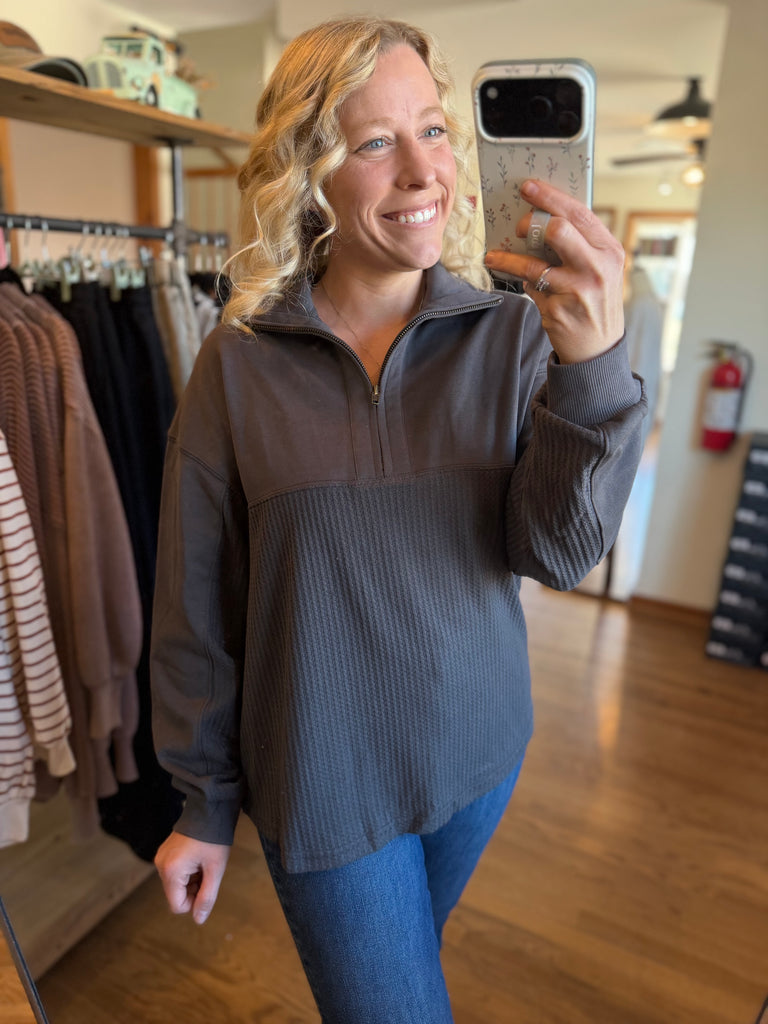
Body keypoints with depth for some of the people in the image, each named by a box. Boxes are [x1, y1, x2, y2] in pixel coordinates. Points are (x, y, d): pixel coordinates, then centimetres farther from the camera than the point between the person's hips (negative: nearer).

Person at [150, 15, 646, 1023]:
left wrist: (594, 366, -32)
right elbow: (197, 604, -7)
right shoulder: (240, 362, -13)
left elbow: (561, 554, -15)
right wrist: (204, 800, 1)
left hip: (479, 747, 3)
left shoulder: (513, 333, -9)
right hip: (322, 780, -2)